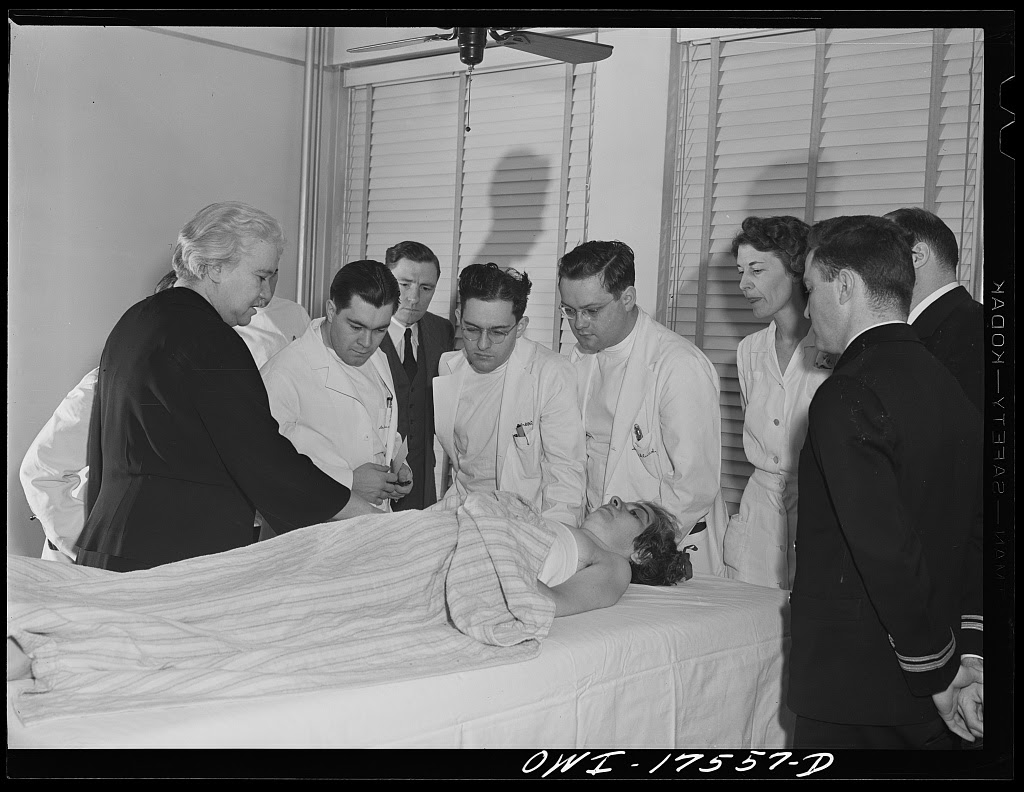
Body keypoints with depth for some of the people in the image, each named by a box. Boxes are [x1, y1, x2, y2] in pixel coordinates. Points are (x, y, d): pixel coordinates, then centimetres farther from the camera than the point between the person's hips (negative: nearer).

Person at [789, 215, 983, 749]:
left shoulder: (848, 396, -18)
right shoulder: (947, 384, 8)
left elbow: (888, 552, -23)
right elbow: (976, 533, 7)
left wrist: (940, 672, -13)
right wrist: (968, 653, 4)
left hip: (853, 692, -8)